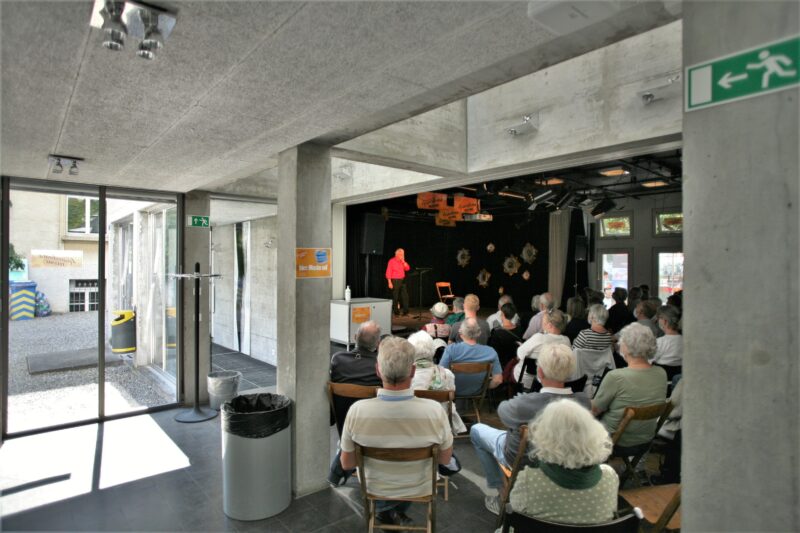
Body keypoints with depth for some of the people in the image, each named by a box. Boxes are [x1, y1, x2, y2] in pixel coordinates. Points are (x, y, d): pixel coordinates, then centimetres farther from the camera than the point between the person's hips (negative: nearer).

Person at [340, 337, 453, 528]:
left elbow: (347, 464, -12)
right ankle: (397, 513, 29)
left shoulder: (357, 411, -29)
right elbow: (445, 459, -11)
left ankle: (387, 512, 30)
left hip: (374, 490, 1)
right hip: (418, 490, 0)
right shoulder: (434, 411, -30)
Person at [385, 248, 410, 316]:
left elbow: (407, 268, 2)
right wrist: (389, 282, -15)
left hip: (402, 281, 5)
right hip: (395, 281, -5)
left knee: (405, 296, 0)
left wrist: (403, 261, -7)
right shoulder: (391, 261, -7)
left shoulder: (402, 261, 11)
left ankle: (405, 311, 6)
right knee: (395, 297, 0)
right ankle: (396, 311, 9)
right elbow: (388, 273, -9)